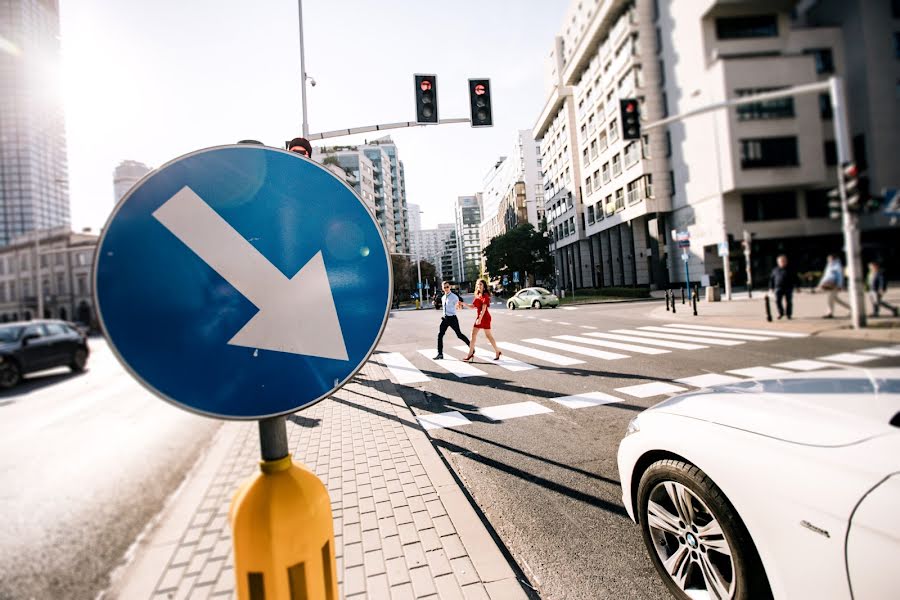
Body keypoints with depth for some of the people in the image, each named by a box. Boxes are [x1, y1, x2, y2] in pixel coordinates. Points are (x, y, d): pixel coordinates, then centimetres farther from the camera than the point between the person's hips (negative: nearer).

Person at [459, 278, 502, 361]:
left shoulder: (485, 295, -11)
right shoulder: (477, 295, 13)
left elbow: (484, 308, -19)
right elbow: (473, 306, 14)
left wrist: (480, 318, -26)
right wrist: (463, 304, 5)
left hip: (485, 317, -8)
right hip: (479, 316, 8)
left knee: (488, 335, -2)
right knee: (473, 334, 7)